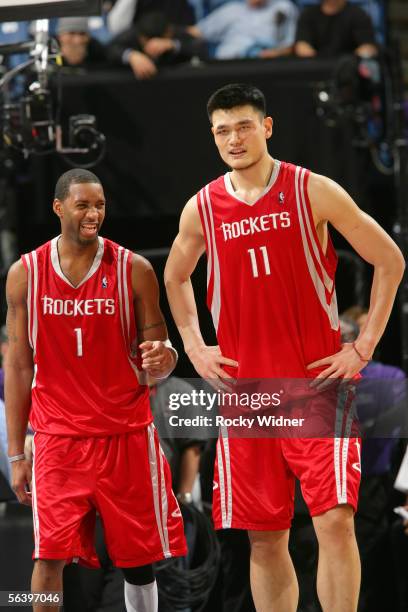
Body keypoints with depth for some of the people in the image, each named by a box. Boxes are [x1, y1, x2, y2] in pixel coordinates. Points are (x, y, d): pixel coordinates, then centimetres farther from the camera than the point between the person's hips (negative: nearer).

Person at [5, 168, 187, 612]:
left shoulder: (133, 270, -2)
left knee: (139, 557, 6)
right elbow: (18, 366, 6)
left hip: (127, 433, 0)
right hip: (57, 437, 0)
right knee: (49, 554, -9)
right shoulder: (25, 274, 2)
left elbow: (155, 353, 3)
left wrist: (161, 359, -23)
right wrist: (16, 453, 3)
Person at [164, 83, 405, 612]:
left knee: (335, 518, -15)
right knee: (264, 538, 6)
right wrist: (195, 347, 11)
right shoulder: (201, 209, 5)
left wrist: (364, 347, -5)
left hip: (318, 382, -3)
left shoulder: (313, 191, -5)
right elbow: (175, 278, 24)